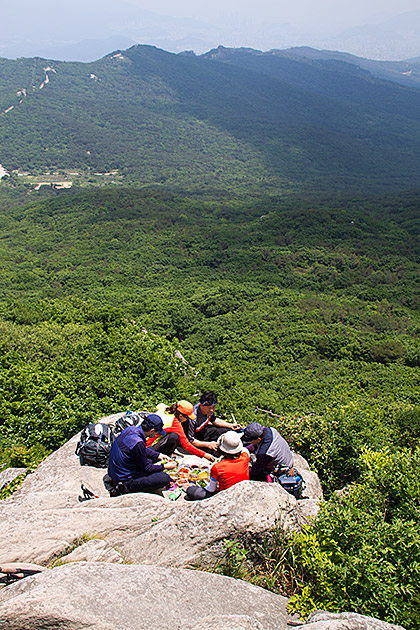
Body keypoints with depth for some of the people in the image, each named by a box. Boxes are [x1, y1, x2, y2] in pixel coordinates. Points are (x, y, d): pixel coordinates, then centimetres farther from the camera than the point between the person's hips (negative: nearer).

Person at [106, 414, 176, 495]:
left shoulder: (130, 429, -3)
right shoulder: (138, 443, -29)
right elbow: (146, 468, -15)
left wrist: (158, 455, 14)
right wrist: (165, 467, -3)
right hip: (125, 480, -10)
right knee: (165, 478, -16)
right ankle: (126, 487, -10)